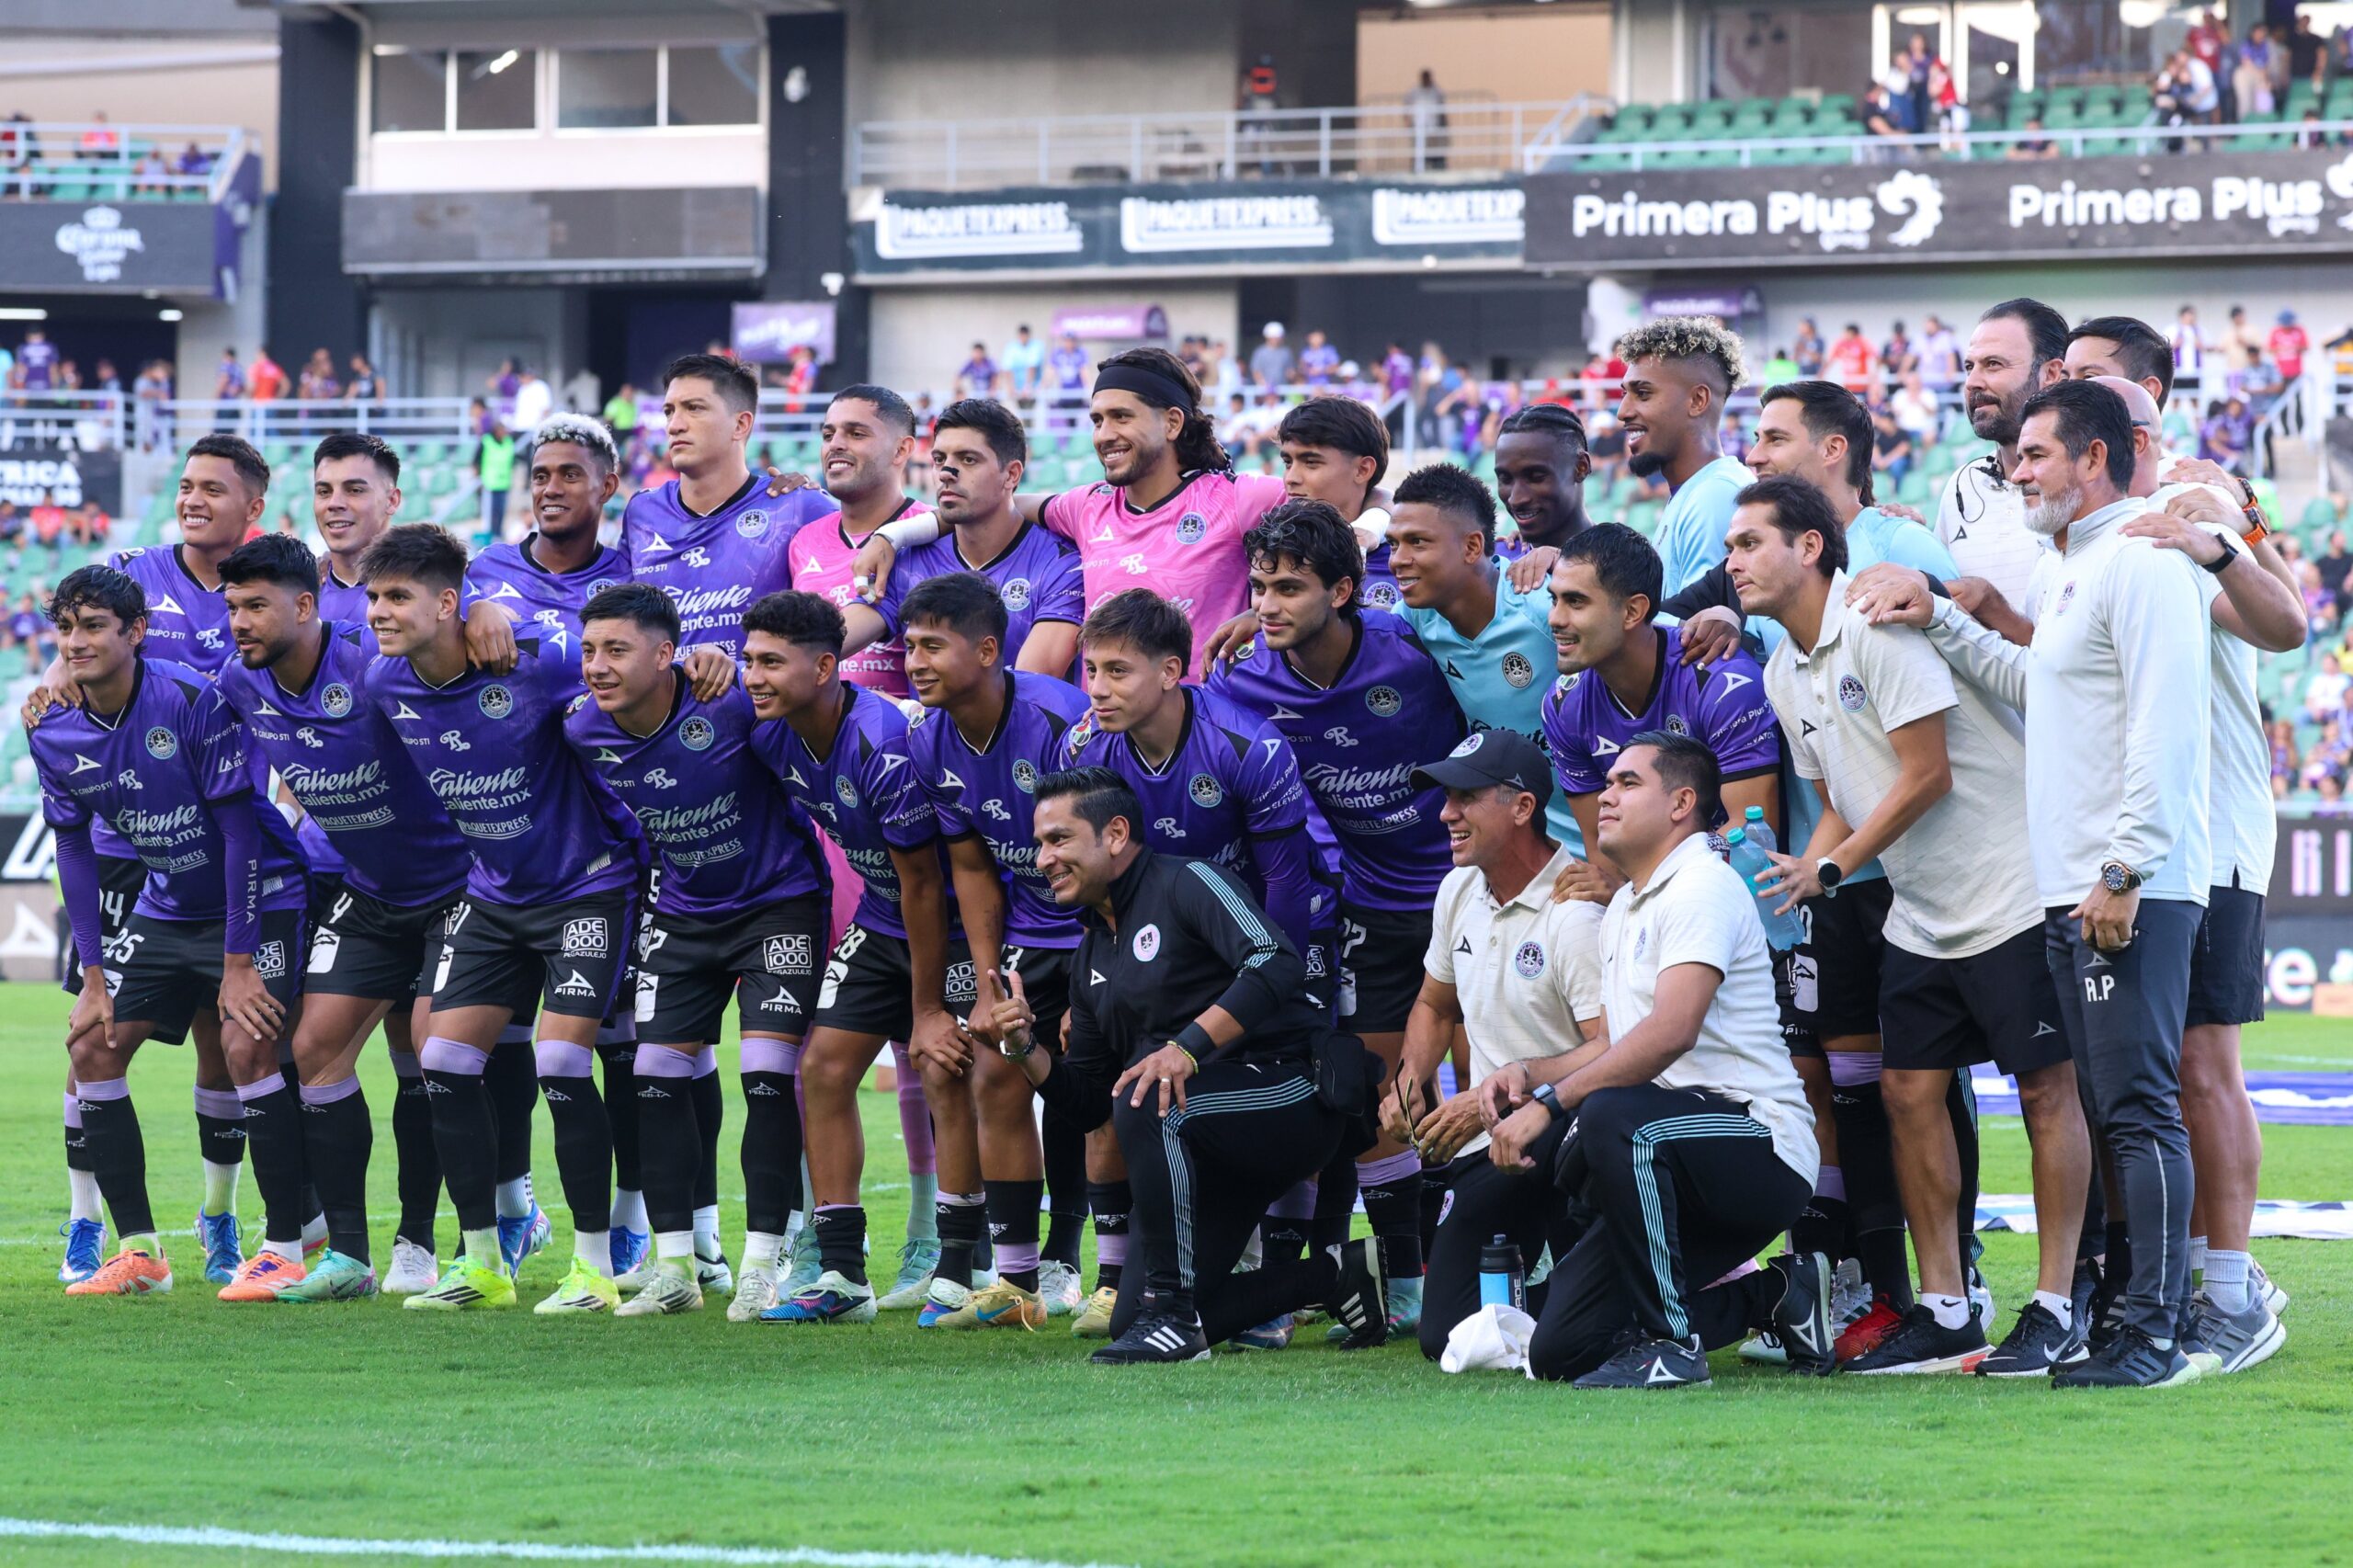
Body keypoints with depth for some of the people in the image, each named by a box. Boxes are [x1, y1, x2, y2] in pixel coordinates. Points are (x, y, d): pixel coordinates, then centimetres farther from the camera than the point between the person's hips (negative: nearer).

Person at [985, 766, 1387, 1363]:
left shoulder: (1188, 883, -7)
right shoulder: (1093, 956, 17)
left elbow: (1276, 965, -25)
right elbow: (1087, 1102, 17)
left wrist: (1188, 1045, -33)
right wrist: (1027, 1050, 0)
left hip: (1295, 1095, -9)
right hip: (1220, 1153, 9)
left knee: (1147, 1097, -35)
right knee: (1130, 1320, -1)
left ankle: (1173, 1311, -29)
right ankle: (1335, 1274, 13)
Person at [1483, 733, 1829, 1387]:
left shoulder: (1702, 887, -11)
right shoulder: (1624, 908, 21)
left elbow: (1672, 1032, -26)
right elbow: (1614, 1048, 27)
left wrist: (1549, 1102, -27)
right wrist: (1529, 1072, 7)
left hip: (1761, 1145, -9)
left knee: (1610, 1118, -38)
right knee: (1558, 1350, -2)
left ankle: (1669, 1344, -27)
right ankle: (1772, 1297, 15)